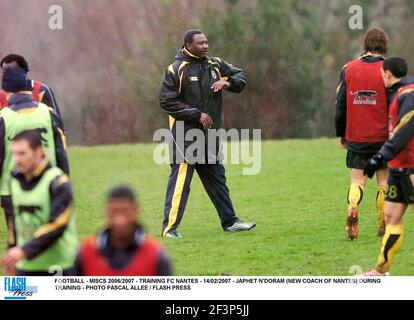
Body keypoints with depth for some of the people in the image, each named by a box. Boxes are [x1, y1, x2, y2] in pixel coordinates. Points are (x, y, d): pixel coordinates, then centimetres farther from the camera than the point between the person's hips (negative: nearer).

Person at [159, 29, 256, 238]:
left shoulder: (216, 65, 10)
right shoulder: (176, 70, -8)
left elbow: (240, 76, 16)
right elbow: (167, 101, -11)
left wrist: (228, 83, -8)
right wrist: (196, 114, -15)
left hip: (210, 134, 7)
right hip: (185, 134, -7)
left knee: (217, 179, 15)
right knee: (180, 180, -10)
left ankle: (229, 222, 23)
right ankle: (169, 227, -10)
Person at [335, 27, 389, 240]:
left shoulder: (349, 69, 1)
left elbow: (340, 105, 4)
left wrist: (341, 134, 13)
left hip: (355, 136, 2)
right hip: (382, 135, -2)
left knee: (357, 180, 7)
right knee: (383, 180, 12)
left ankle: (352, 207, -22)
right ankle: (383, 226, 12)